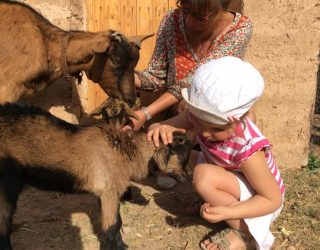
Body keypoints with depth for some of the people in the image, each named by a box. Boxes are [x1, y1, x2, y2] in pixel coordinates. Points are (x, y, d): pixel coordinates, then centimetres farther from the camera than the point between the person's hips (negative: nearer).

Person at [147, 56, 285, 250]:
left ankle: (245, 233, -14)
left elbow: (273, 200, -26)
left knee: (205, 176, -32)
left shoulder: (248, 150, -36)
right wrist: (161, 126, -40)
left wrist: (228, 212, -38)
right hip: (233, 181, 8)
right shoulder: (202, 114, -22)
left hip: (258, 200, -7)